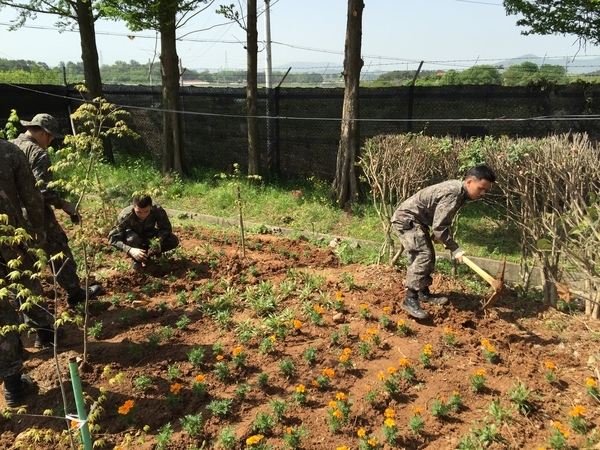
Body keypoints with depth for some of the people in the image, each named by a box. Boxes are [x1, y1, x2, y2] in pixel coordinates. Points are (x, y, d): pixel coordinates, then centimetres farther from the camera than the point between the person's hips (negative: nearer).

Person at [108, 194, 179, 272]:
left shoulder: (157, 210, -30)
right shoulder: (125, 216, -34)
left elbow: (166, 228, -18)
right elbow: (112, 238, -33)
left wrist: (159, 243, -38)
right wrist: (131, 250, -48)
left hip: (148, 236, 2)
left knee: (174, 240, -22)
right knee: (133, 239, -38)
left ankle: (146, 254, -7)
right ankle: (135, 260, -9)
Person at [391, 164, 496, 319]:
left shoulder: (459, 189, 4)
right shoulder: (452, 193, -27)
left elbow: (442, 221, 17)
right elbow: (439, 226, -27)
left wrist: (440, 236, 8)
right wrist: (455, 249, -21)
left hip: (416, 220, 11)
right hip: (406, 219, -11)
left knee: (428, 257, 14)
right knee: (423, 255, -19)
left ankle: (423, 293, 28)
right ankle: (410, 299, -18)